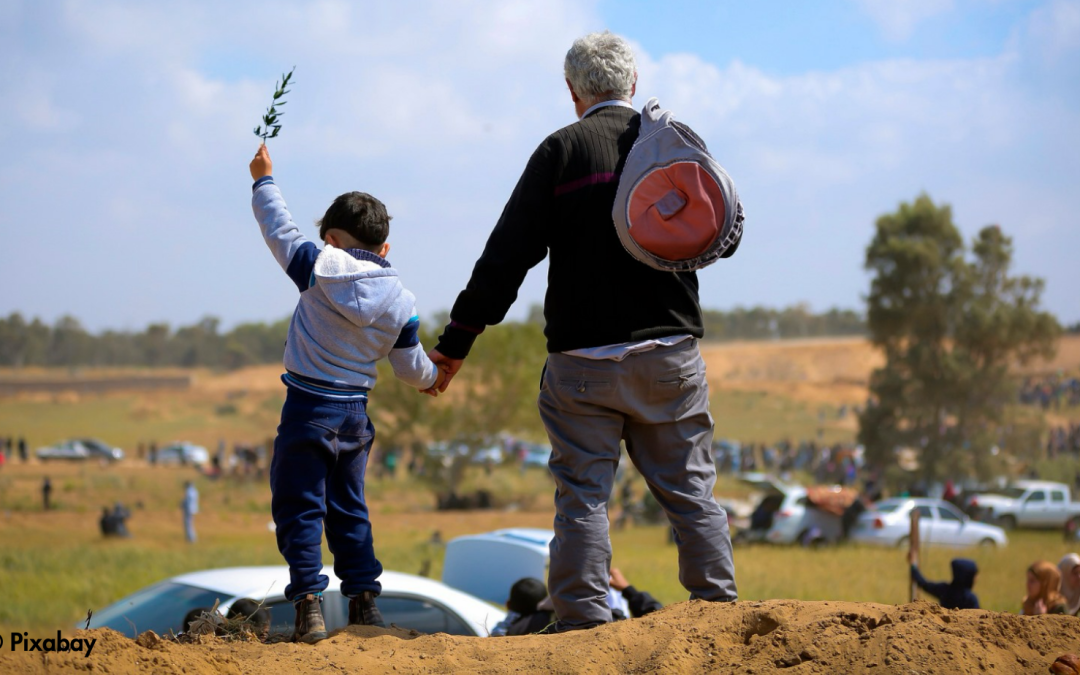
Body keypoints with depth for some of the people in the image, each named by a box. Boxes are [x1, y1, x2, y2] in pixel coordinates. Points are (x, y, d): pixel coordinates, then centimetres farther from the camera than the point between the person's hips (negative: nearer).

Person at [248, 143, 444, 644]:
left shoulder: (320, 268, -8)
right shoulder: (402, 302, 2)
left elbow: (280, 230, 4)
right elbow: (410, 367, 9)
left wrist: (263, 180, 19)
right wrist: (432, 378, 32)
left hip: (309, 409, -4)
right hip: (355, 413, 5)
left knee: (300, 509, -2)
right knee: (349, 509, 18)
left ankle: (308, 604, -12)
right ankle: (364, 600, 19)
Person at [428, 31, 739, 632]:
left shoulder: (562, 150, -3)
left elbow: (507, 255, -6)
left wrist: (457, 341, -2)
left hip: (584, 356, -2)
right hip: (671, 351, 2)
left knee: (584, 490, 1)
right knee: (690, 485, 10)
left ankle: (583, 617, -2)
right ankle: (719, 602, 10)